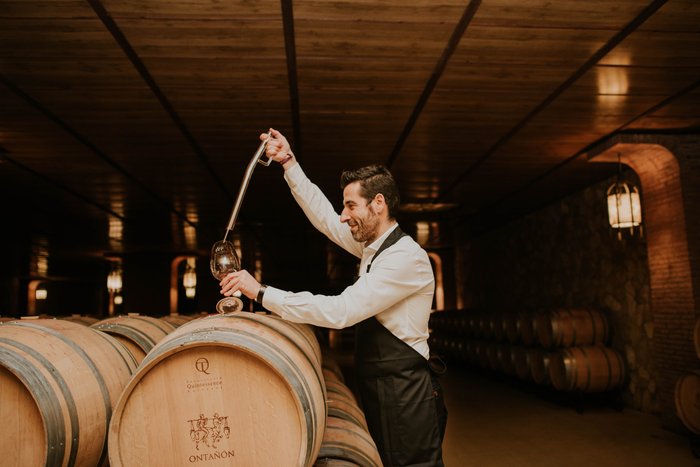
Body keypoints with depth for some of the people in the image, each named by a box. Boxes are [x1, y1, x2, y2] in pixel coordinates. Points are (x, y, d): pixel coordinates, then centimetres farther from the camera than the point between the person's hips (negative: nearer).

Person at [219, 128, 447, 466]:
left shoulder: (407, 258, -22)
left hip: (406, 397, -9)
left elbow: (340, 311, -28)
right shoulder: (372, 247, 7)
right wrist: (289, 162, 15)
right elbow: (323, 216, 18)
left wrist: (261, 293, -24)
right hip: (379, 390, 9)